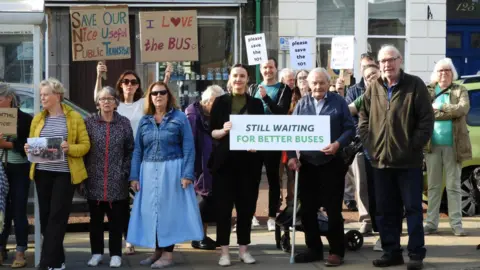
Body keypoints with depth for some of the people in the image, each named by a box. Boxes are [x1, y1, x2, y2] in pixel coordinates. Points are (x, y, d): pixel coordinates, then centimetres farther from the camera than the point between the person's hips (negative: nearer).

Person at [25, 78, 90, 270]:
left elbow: (85, 145, -2)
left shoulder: (74, 117, 0)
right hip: (42, 173, 4)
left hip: (65, 173, -4)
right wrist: (28, 149, -8)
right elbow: (31, 144, 15)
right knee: (45, 216, 6)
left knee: (57, 216, -5)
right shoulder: (37, 119, 11)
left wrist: (69, 148, -21)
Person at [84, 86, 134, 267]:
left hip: (117, 180, 0)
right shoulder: (90, 122, 2)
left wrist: (125, 171, -2)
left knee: (116, 218, 4)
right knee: (95, 218, 8)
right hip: (94, 179, 1)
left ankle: (116, 254, 13)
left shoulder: (124, 123, 3)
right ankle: (96, 253, 19)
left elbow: (130, 150, 5)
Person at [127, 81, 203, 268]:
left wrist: (187, 174, -14)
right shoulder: (144, 121, 10)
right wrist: (134, 176, 2)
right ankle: (157, 251, 17)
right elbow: (137, 150, 9)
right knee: (151, 210, 6)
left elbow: (188, 148, -5)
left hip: (172, 170, -4)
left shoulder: (179, 118, -1)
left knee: (169, 209, -1)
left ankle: (168, 254, 5)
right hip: (148, 172, 4)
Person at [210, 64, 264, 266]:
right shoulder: (220, 102, 4)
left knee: (247, 205, 6)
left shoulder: (256, 103, 8)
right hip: (225, 160, -1)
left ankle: (243, 249, 17)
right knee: (223, 205, 0)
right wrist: (223, 130, -18)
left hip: (249, 160, 2)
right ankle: (224, 251, 8)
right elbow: (211, 132, 2)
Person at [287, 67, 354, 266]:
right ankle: (314, 248, 21)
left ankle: (337, 251, 12)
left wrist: (338, 144, -21)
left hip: (332, 163, -3)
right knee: (307, 209, 9)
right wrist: (291, 156, -7)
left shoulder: (338, 102, -2)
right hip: (307, 163, 4)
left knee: (333, 208, 2)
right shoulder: (302, 104, 6)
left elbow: (349, 128, -5)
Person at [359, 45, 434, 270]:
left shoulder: (415, 85, -4)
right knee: (385, 211, 11)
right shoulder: (373, 88, 8)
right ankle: (391, 252, 21)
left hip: (408, 160, -4)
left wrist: (414, 147, -11)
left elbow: (426, 119, -6)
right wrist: (369, 144, 3)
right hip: (380, 159, 4)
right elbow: (363, 118, 15)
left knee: (413, 208, 3)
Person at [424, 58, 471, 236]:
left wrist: (437, 110, -13)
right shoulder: (428, 91, 9)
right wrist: (450, 113, -12)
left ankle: (456, 223, 8)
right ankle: (431, 223, 11)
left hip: (453, 145, -1)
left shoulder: (460, 91, 6)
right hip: (432, 145, 1)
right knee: (433, 186, 6)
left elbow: (463, 108, -13)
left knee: (453, 185, 3)